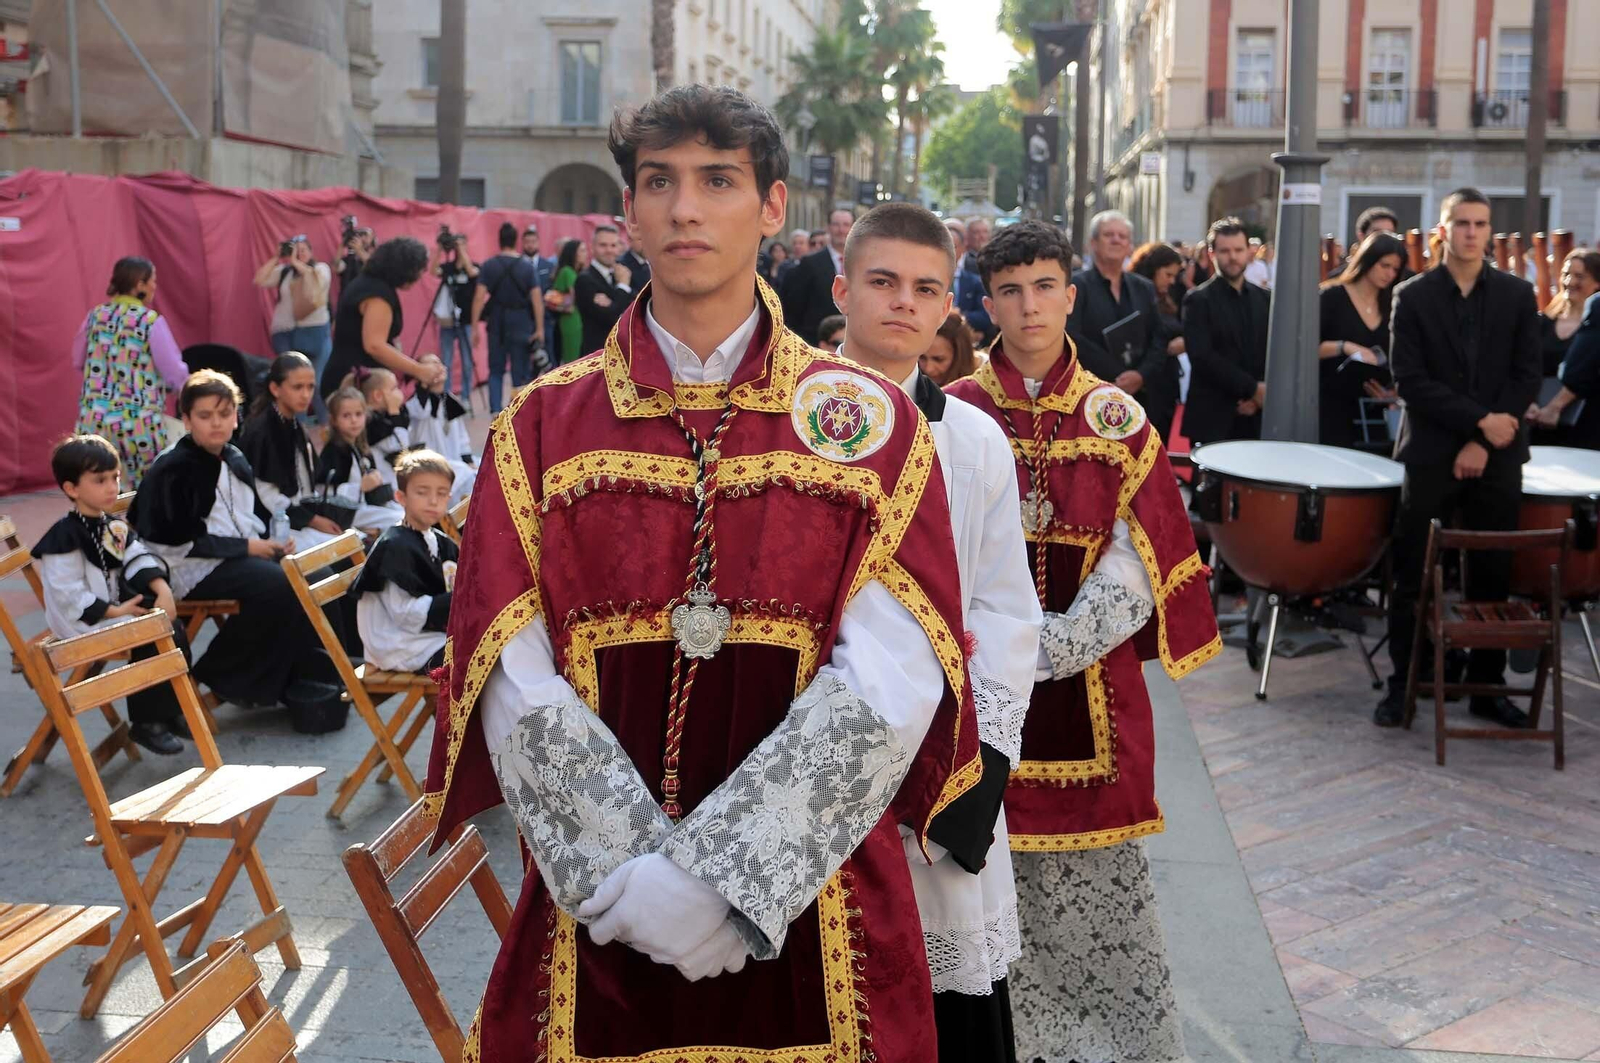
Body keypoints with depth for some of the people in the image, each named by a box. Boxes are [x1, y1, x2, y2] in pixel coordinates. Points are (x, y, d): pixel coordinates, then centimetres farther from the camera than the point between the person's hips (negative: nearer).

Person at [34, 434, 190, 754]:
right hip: (83, 620, -9)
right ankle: (145, 723, -9)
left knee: (174, 631, -3)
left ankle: (171, 710, 11)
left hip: (121, 606, 9)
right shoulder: (64, 537, -16)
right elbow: (67, 594, -20)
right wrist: (114, 612, -24)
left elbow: (139, 560, 5)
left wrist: (162, 589, -15)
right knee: (152, 641, -22)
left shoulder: (114, 526, 12)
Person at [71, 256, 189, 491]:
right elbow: (176, 375, -6)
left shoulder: (95, 316, 7)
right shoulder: (151, 321, -8)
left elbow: (78, 364, 19)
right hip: (139, 425, -5)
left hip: (93, 423, 5)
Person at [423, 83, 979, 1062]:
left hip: (810, 900, 0)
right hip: (596, 920, 1)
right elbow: (514, 683, -6)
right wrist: (632, 872, -16)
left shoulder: (870, 420, -2)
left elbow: (887, 686, -11)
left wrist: (717, 869, -17)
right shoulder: (546, 425, 1)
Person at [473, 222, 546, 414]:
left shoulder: (488, 266, -3)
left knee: (496, 370, 12)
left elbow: (479, 297, -7)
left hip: (496, 323, 1)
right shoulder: (528, 267, -5)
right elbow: (537, 299, -7)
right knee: (520, 371, 6)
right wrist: (539, 328, -2)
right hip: (521, 324, -1)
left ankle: (495, 409, 1)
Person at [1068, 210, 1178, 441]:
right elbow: (1073, 339, -12)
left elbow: (1158, 341, 11)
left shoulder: (1144, 288, 16)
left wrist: (1141, 375, -8)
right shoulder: (1077, 285, -1)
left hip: (1141, 398, 4)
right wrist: (1116, 377, -12)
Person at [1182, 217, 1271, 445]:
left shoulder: (1265, 299, 13)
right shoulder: (1198, 300, -2)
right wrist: (1252, 388, -13)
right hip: (1212, 420, -4)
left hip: (1256, 419, 4)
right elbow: (1202, 356, -13)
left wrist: (1261, 395, -7)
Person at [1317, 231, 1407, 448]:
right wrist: (1344, 347, -22)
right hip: (1331, 406, -4)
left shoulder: (1391, 306, 11)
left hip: (1372, 411, 4)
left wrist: (1392, 390, -7)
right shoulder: (1332, 296, -2)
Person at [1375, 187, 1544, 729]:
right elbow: (1410, 379, -7)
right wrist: (1479, 420, -14)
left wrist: (1484, 442, -9)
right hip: (1432, 454, -2)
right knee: (1413, 577, 1)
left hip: (1497, 457, 2)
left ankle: (1488, 687, 17)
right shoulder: (1413, 297, 1)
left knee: (1492, 576, 6)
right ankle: (1402, 685, 11)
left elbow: (1527, 376, 2)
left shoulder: (1518, 294, 7)